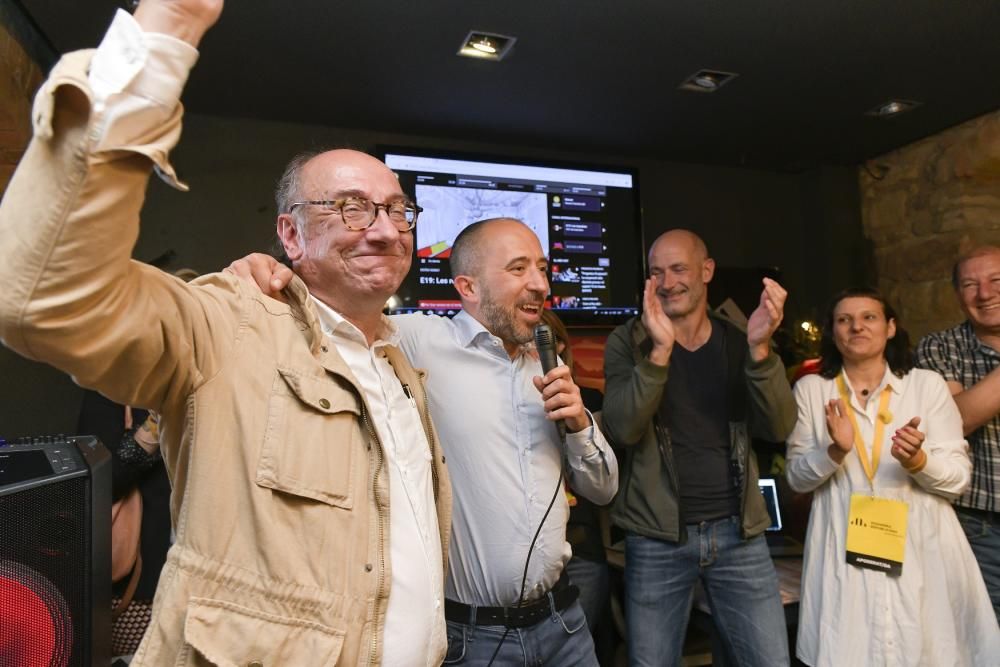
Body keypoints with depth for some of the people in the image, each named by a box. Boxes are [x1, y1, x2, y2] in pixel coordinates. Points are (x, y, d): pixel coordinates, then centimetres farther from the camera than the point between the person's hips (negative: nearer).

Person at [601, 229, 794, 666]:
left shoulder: (741, 342, 4)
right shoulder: (628, 342, -3)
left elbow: (778, 428, -7)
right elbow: (622, 430, -17)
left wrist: (760, 348, -22)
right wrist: (659, 350, -28)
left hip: (739, 532, 2)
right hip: (656, 538, -1)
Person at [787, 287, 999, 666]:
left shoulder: (928, 384, 1)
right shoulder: (810, 389, 1)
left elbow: (959, 477, 0)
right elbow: (796, 477, 1)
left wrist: (917, 461, -20)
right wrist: (835, 451, -18)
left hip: (922, 551, 1)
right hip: (844, 554, 0)